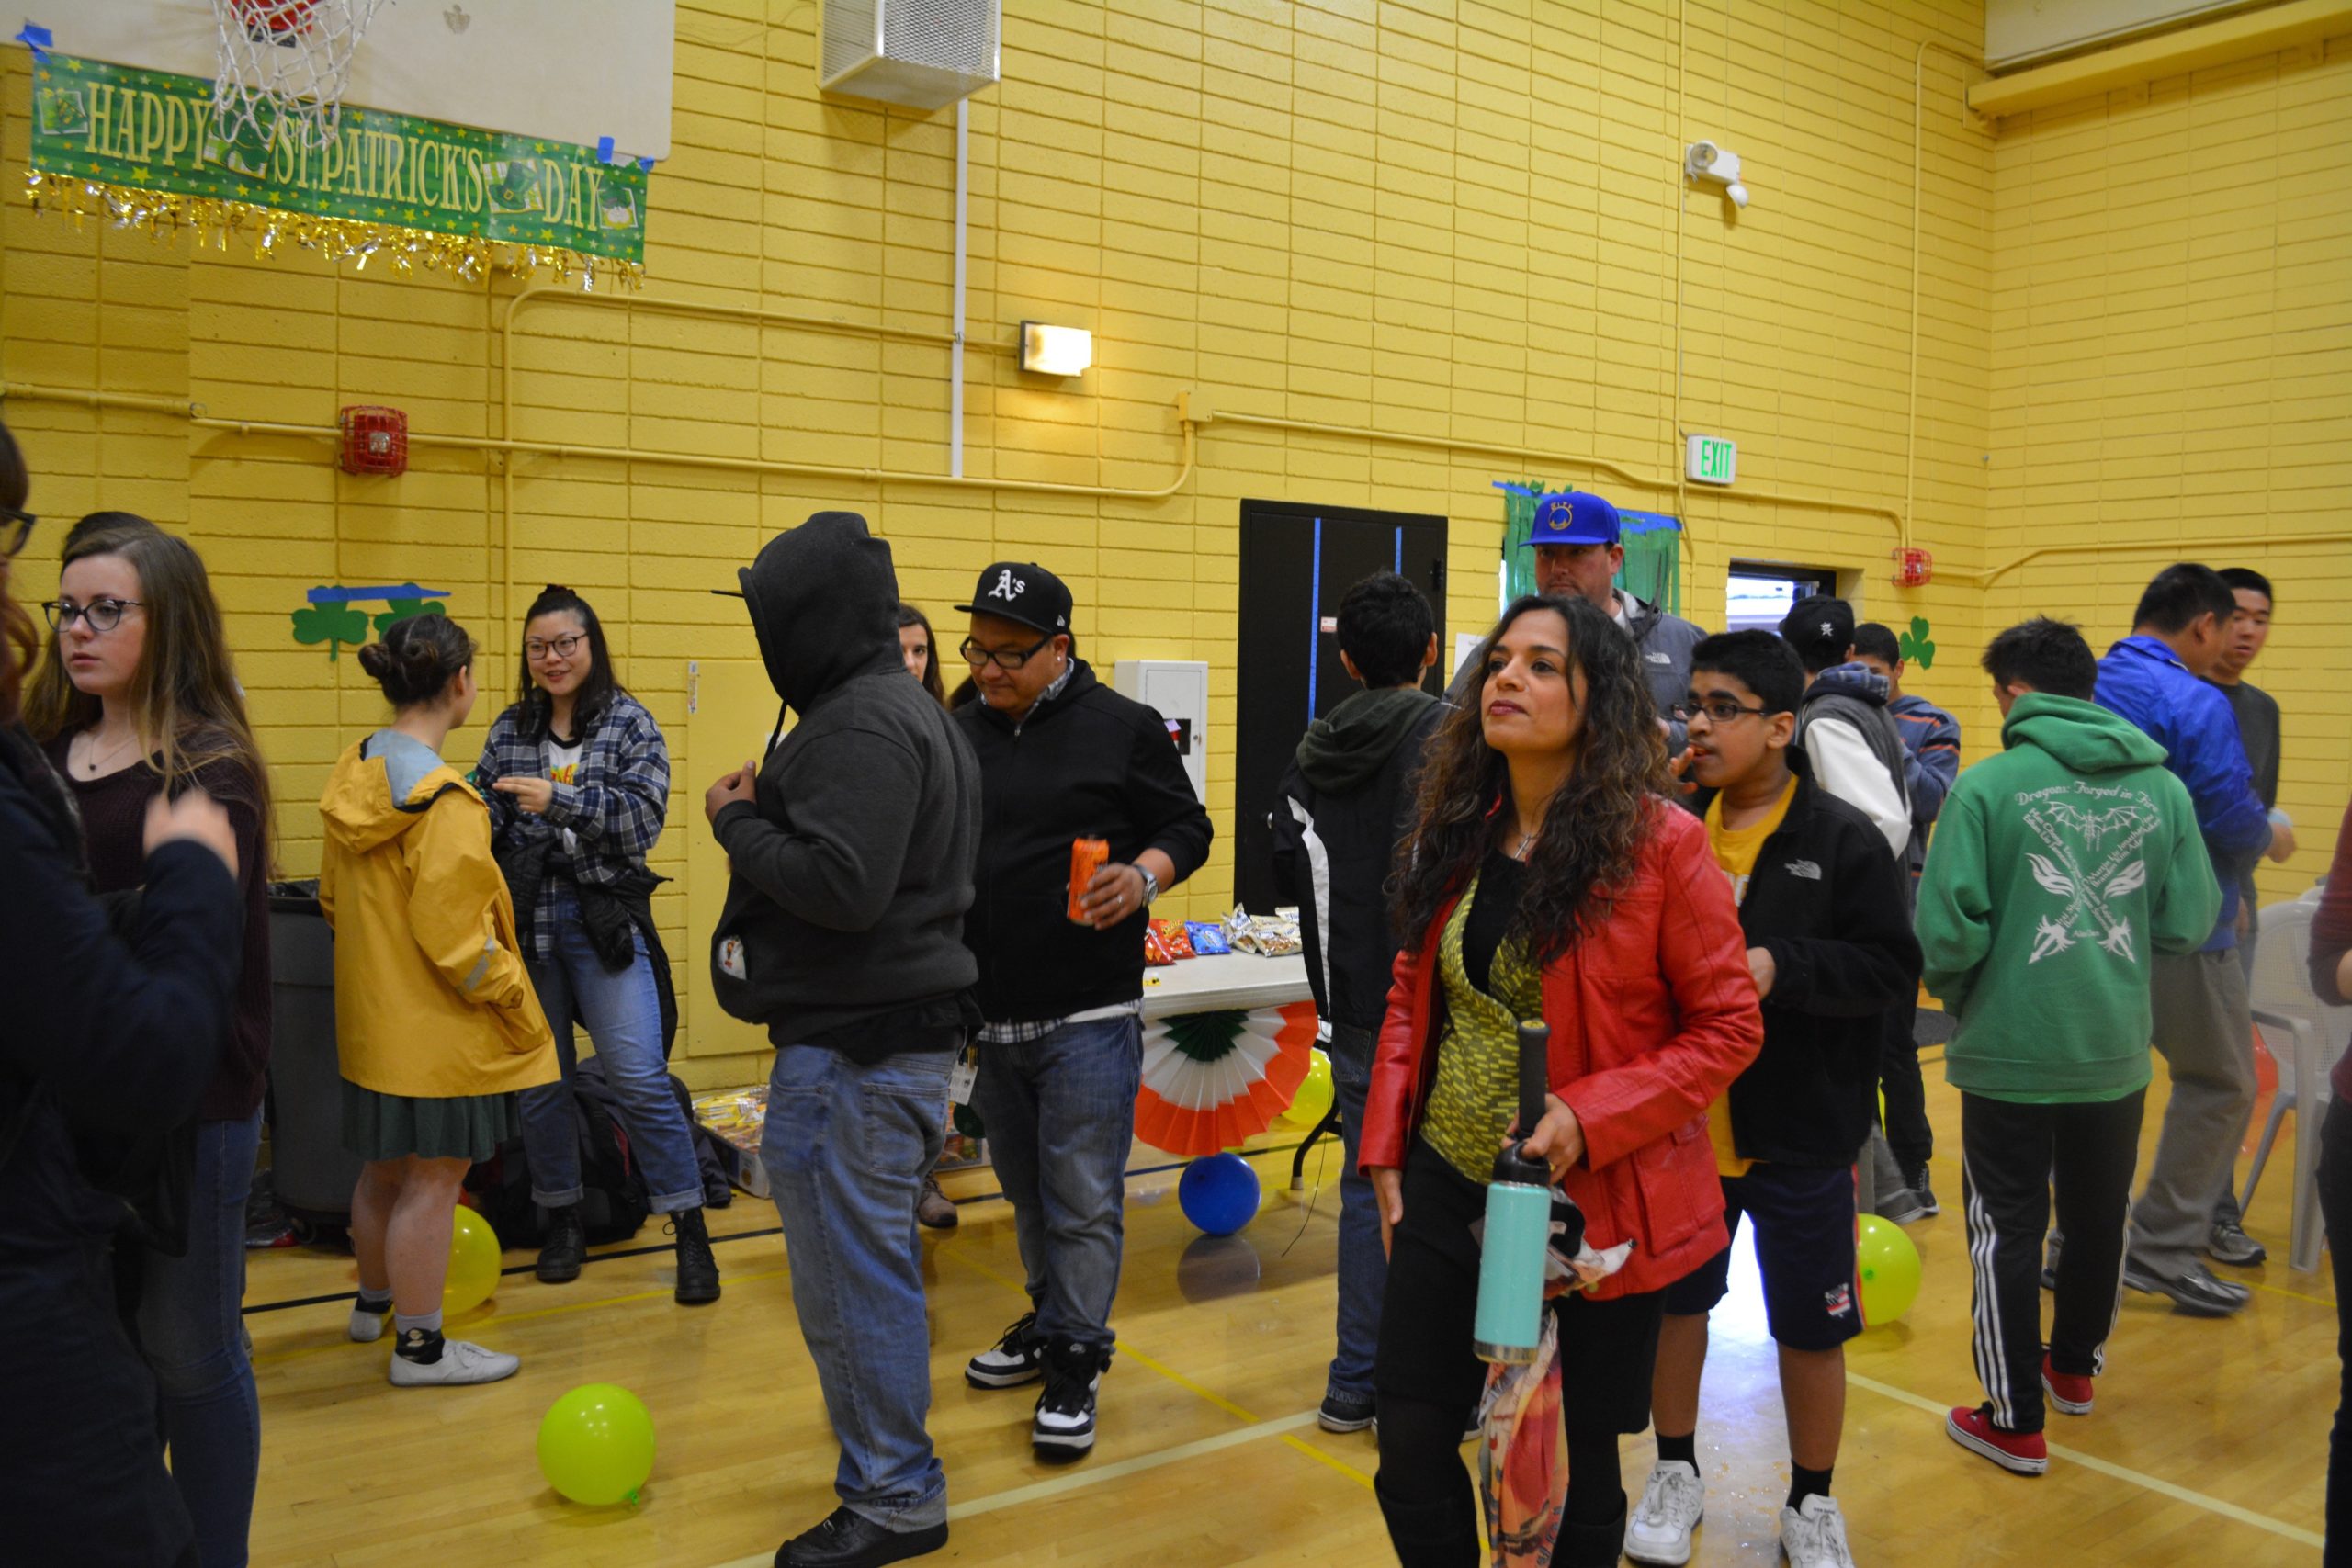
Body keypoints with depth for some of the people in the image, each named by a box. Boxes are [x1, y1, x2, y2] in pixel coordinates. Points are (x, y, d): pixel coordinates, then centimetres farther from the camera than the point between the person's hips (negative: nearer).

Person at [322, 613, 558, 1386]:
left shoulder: (355, 773, 5)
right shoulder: (444, 801, -23)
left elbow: (333, 897, 15)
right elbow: (454, 940, -22)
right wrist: (519, 1008, -11)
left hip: (374, 1014, 9)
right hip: (437, 1027, -9)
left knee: (385, 1169, 25)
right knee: (433, 1180, 3)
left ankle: (373, 1301, 44)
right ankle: (419, 1346, 15)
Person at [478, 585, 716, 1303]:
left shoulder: (630, 723, -1)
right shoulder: (509, 729, 10)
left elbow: (644, 817, -12)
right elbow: (486, 824, 9)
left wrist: (559, 799, -23)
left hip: (604, 919, -4)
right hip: (525, 920, 4)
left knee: (639, 1078, -8)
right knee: (539, 1080, 11)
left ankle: (689, 1230, 2)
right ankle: (562, 1215, 28)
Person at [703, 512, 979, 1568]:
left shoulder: (863, 725, -18)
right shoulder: (902, 707, 17)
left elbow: (842, 884, -26)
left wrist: (738, 823, -11)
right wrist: (766, 806, 9)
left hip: (856, 1046, -11)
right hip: (900, 1026, 11)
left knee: (852, 1271, -1)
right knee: (872, 1260, 20)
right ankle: (889, 1471, 34)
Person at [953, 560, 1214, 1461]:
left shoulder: (1122, 728, -3)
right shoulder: (957, 734, 9)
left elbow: (1187, 827, 1)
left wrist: (1144, 876, -19)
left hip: (1088, 1019, -5)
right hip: (986, 1015, 5)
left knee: (1083, 1200, 0)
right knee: (1026, 1190, 19)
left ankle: (1074, 1363, 14)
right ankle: (1053, 1318, 38)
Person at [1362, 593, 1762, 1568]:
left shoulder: (1659, 843, -13)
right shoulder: (1454, 834, 3)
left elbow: (1728, 1027, -10)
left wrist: (1588, 1119, -20)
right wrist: (1386, 1151, 6)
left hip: (1593, 1202, -4)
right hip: (1447, 1189, 4)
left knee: (1571, 1470, 13)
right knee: (1410, 1457, 9)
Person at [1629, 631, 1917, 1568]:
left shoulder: (1843, 841, -10)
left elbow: (1892, 968, -14)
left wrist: (1781, 966, -25)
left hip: (1800, 1137, -3)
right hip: (1680, 1127, 3)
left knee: (1810, 1329, 11)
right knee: (1674, 1301, 17)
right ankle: (1677, 1472, 39)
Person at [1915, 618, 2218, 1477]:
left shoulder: (1988, 784, -13)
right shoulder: (2162, 787, -1)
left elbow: (1948, 930, -18)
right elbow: (2188, 923, 1)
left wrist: (1955, 992, 2)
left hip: (2010, 1052, -4)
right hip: (2117, 1051, 5)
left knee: (2007, 1230, 8)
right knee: (2099, 1216, 22)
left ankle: (2016, 1420, 15)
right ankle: (2076, 1367, 42)